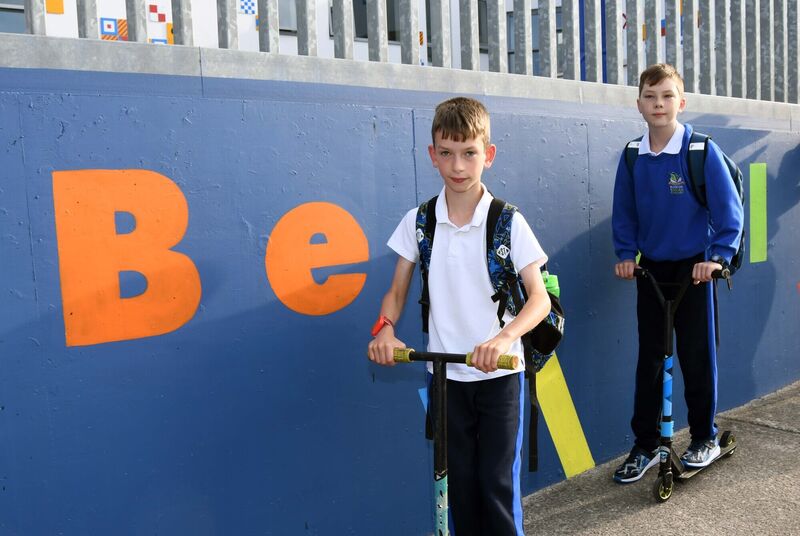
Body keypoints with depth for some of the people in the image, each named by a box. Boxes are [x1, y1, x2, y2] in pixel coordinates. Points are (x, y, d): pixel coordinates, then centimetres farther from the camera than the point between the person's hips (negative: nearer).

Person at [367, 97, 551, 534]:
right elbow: (397, 291, 5)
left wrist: (505, 337, -31)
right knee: (459, 480, 12)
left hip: (498, 371, -2)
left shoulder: (508, 222, -9)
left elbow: (539, 298, -13)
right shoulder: (418, 222, -1)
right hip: (445, 372, 2)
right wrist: (385, 328, -16)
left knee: (498, 480, 1)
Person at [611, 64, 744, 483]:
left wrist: (719, 256, -14)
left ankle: (705, 438, 27)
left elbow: (729, 210, -8)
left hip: (694, 270, -3)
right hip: (651, 269, 3)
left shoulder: (703, 152, -12)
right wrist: (625, 254, 0)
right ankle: (644, 446, 20)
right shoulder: (632, 157, -1)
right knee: (649, 358, 9)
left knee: (697, 357, 7)